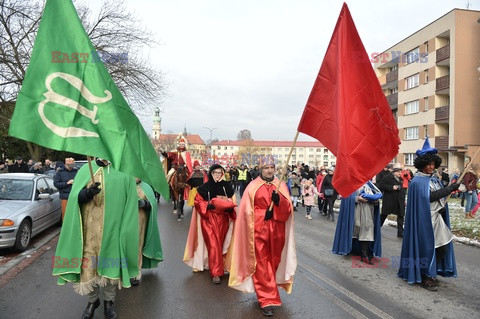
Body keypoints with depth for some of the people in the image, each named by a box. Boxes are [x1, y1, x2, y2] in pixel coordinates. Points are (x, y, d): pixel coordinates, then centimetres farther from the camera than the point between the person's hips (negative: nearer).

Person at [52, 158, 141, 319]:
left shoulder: (124, 173, 1)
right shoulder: (86, 170, 6)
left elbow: (130, 204, 1)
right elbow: (74, 197, -1)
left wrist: (126, 232, -4)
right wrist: (87, 193, -23)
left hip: (113, 229, -1)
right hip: (90, 230, 1)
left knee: (110, 265, 8)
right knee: (88, 265, 6)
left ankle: (108, 301, 29)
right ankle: (93, 300, 30)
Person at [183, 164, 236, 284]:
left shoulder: (227, 186, 5)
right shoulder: (204, 187, -2)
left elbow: (232, 201, 10)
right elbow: (198, 201, -1)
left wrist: (228, 204, -11)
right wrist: (208, 205, -17)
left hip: (223, 219, 3)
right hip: (209, 219, -3)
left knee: (221, 244, 12)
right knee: (213, 245, -8)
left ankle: (218, 266, 33)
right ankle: (216, 273, -2)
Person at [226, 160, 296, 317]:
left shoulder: (281, 186, 7)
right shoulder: (253, 187, 1)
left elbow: (288, 208, -1)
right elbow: (247, 210, -2)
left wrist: (279, 199, -19)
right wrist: (264, 214, -13)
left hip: (276, 230, 3)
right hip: (259, 230, -3)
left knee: (273, 262, 14)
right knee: (262, 264, -3)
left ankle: (265, 291, 36)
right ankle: (267, 300, 3)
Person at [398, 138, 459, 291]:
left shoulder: (434, 179, 12)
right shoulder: (418, 181, -13)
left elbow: (441, 197, 19)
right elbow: (428, 197, -23)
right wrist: (448, 189, -21)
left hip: (437, 218, 8)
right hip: (425, 220, -8)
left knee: (443, 246, 10)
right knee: (427, 248, 0)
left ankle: (432, 273, 27)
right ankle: (425, 277, 15)